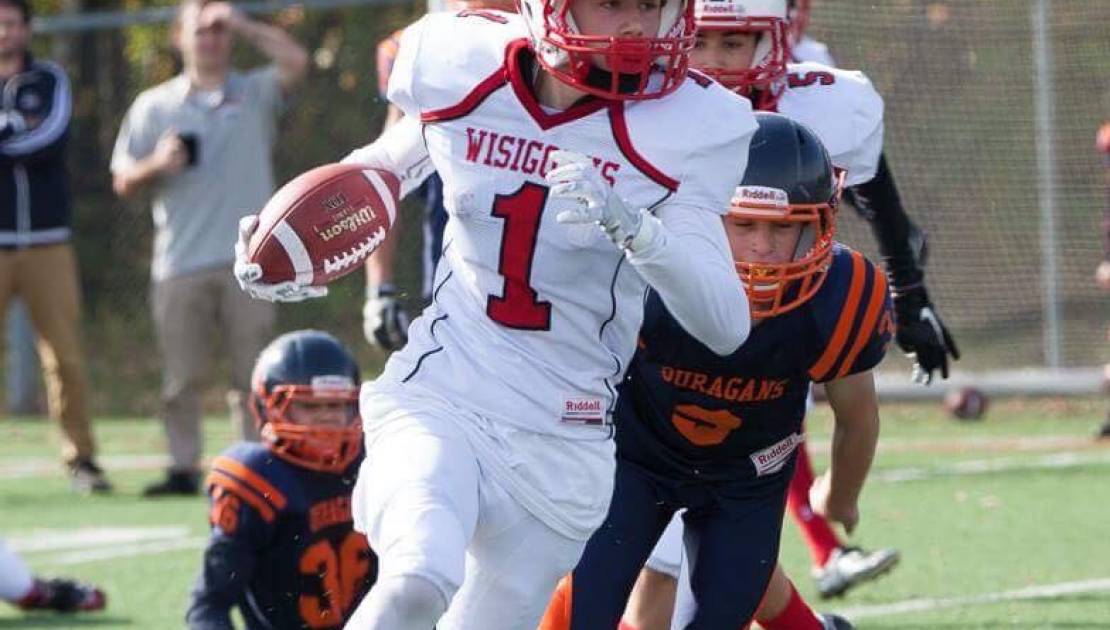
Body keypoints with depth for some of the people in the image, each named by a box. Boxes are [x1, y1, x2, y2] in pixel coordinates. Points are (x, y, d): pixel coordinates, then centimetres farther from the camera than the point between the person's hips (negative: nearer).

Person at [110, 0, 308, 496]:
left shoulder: (256, 94, 11)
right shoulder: (153, 106, 14)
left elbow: (294, 61, -9)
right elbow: (123, 181, 11)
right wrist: (157, 165, -9)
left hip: (249, 262, -1)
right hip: (180, 264, 1)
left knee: (252, 375, -2)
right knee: (182, 376, 0)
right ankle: (184, 469, 5)